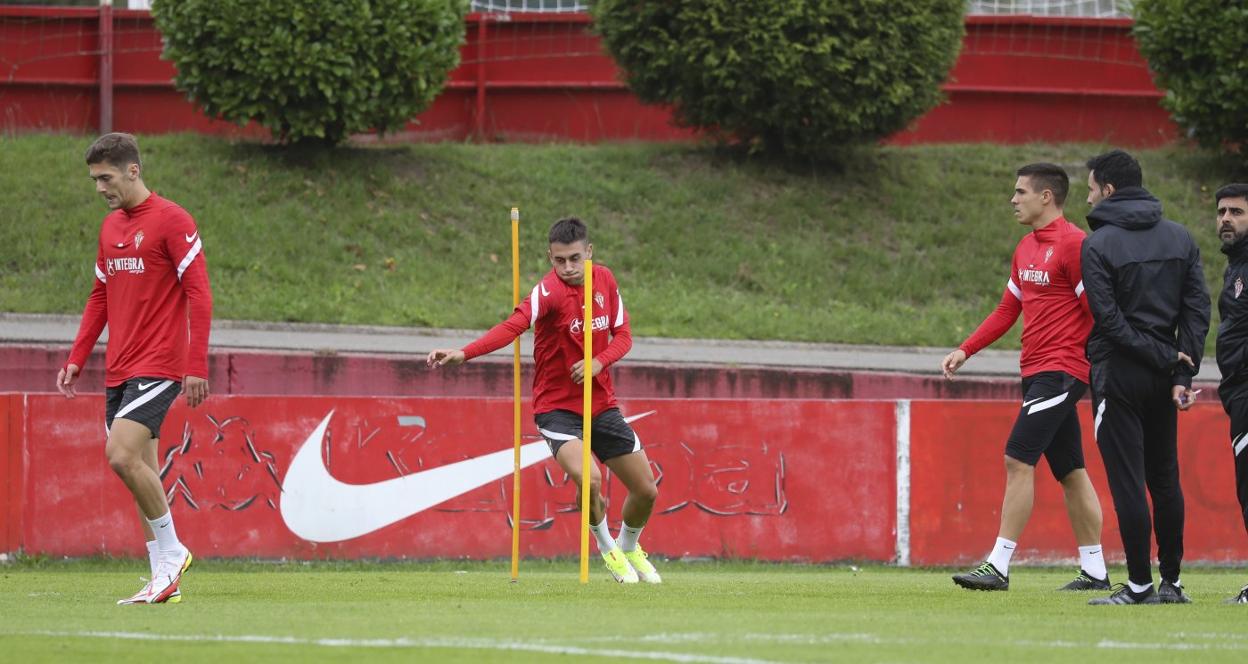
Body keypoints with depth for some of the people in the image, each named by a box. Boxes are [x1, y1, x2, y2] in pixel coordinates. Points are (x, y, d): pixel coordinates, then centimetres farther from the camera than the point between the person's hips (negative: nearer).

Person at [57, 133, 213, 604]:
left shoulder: (171, 221, -9)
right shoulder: (111, 226, 15)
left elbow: (199, 294, -12)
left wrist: (197, 366, -17)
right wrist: (77, 359, 14)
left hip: (159, 366, -8)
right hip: (119, 368, 8)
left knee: (123, 456, -20)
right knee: (138, 468, 5)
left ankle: (172, 552, -5)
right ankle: (166, 581, 8)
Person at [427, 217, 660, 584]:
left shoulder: (604, 280, -1)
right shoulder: (549, 291, -21)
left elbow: (622, 334, 7)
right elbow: (515, 324, -37)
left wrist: (598, 362, -16)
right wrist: (464, 353, -54)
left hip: (601, 403, 6)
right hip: (557, 406, -6)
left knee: (646, 490, 9)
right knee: (588, 478, -30)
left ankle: (629, 548, 41)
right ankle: (607, 550, 0)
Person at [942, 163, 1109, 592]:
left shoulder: (1073, 244, -12)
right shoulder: (1026, 248, 16)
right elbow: (1008, 310, 22)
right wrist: (965, 351, 15)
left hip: (1060, 371, -9)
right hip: (1037, 374, 9)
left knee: (1018, 460, -14)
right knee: (1070, 472, 10)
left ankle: (998, 568, -15)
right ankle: (1094, 572, 14)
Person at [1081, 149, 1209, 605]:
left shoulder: (1098, 245, -9)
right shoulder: (1179, 238, 7)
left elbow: (1109, 320, -15)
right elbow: (1198, 309, 2)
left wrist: (1168, 359, -11)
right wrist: (1182, 373, -2)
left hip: (1118, 375, -6)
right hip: (1162, 379, 6)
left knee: (1127, 481, -4)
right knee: (1165, 479, 13)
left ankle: (1140, 585, -5)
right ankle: (1171, 581, 15)